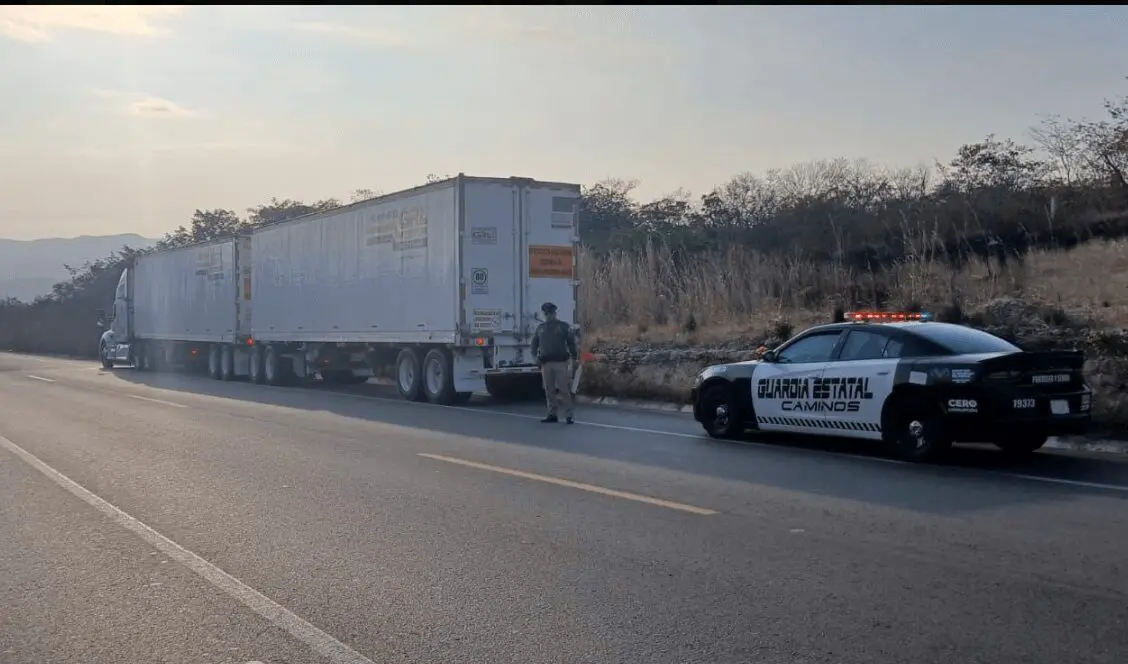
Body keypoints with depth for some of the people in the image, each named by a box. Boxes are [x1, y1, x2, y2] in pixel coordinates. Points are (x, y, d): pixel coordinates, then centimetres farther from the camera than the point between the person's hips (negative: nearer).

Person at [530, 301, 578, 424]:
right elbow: (534, 343, 19)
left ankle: (569, 415, -6)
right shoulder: (540, 328, 17)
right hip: (546, 363, 4)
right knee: (549, 390, 4)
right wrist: (536, 356, 2)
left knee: (564, 389, -8)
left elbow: (571, 343, 4)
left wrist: (574, 357, -4)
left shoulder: (564, 326, 7)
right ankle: (552, 414, 11)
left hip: (561, 362, -4)